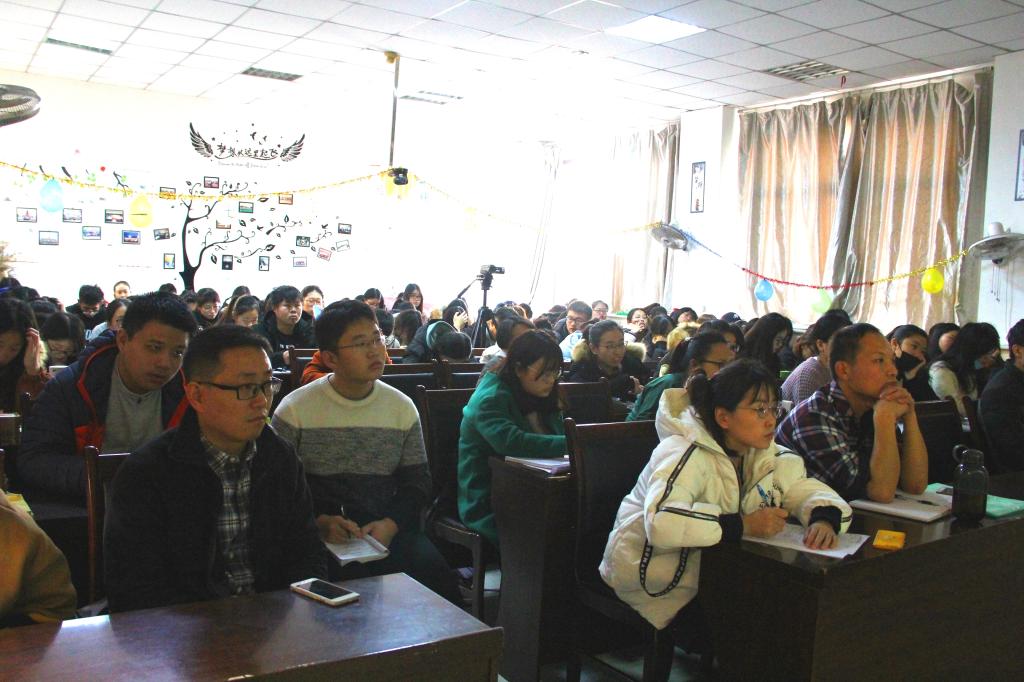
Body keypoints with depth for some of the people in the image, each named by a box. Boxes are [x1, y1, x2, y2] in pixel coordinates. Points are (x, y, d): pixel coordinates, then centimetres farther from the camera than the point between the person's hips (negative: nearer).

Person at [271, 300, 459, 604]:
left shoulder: (402, 407, 9)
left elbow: (417, 481, 10)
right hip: (318, 534, -2)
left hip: (388, 529, 3)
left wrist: (390, 524, -9)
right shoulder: (294, 410, 0)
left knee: (438, 577, -23)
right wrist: (319, 521, -18)